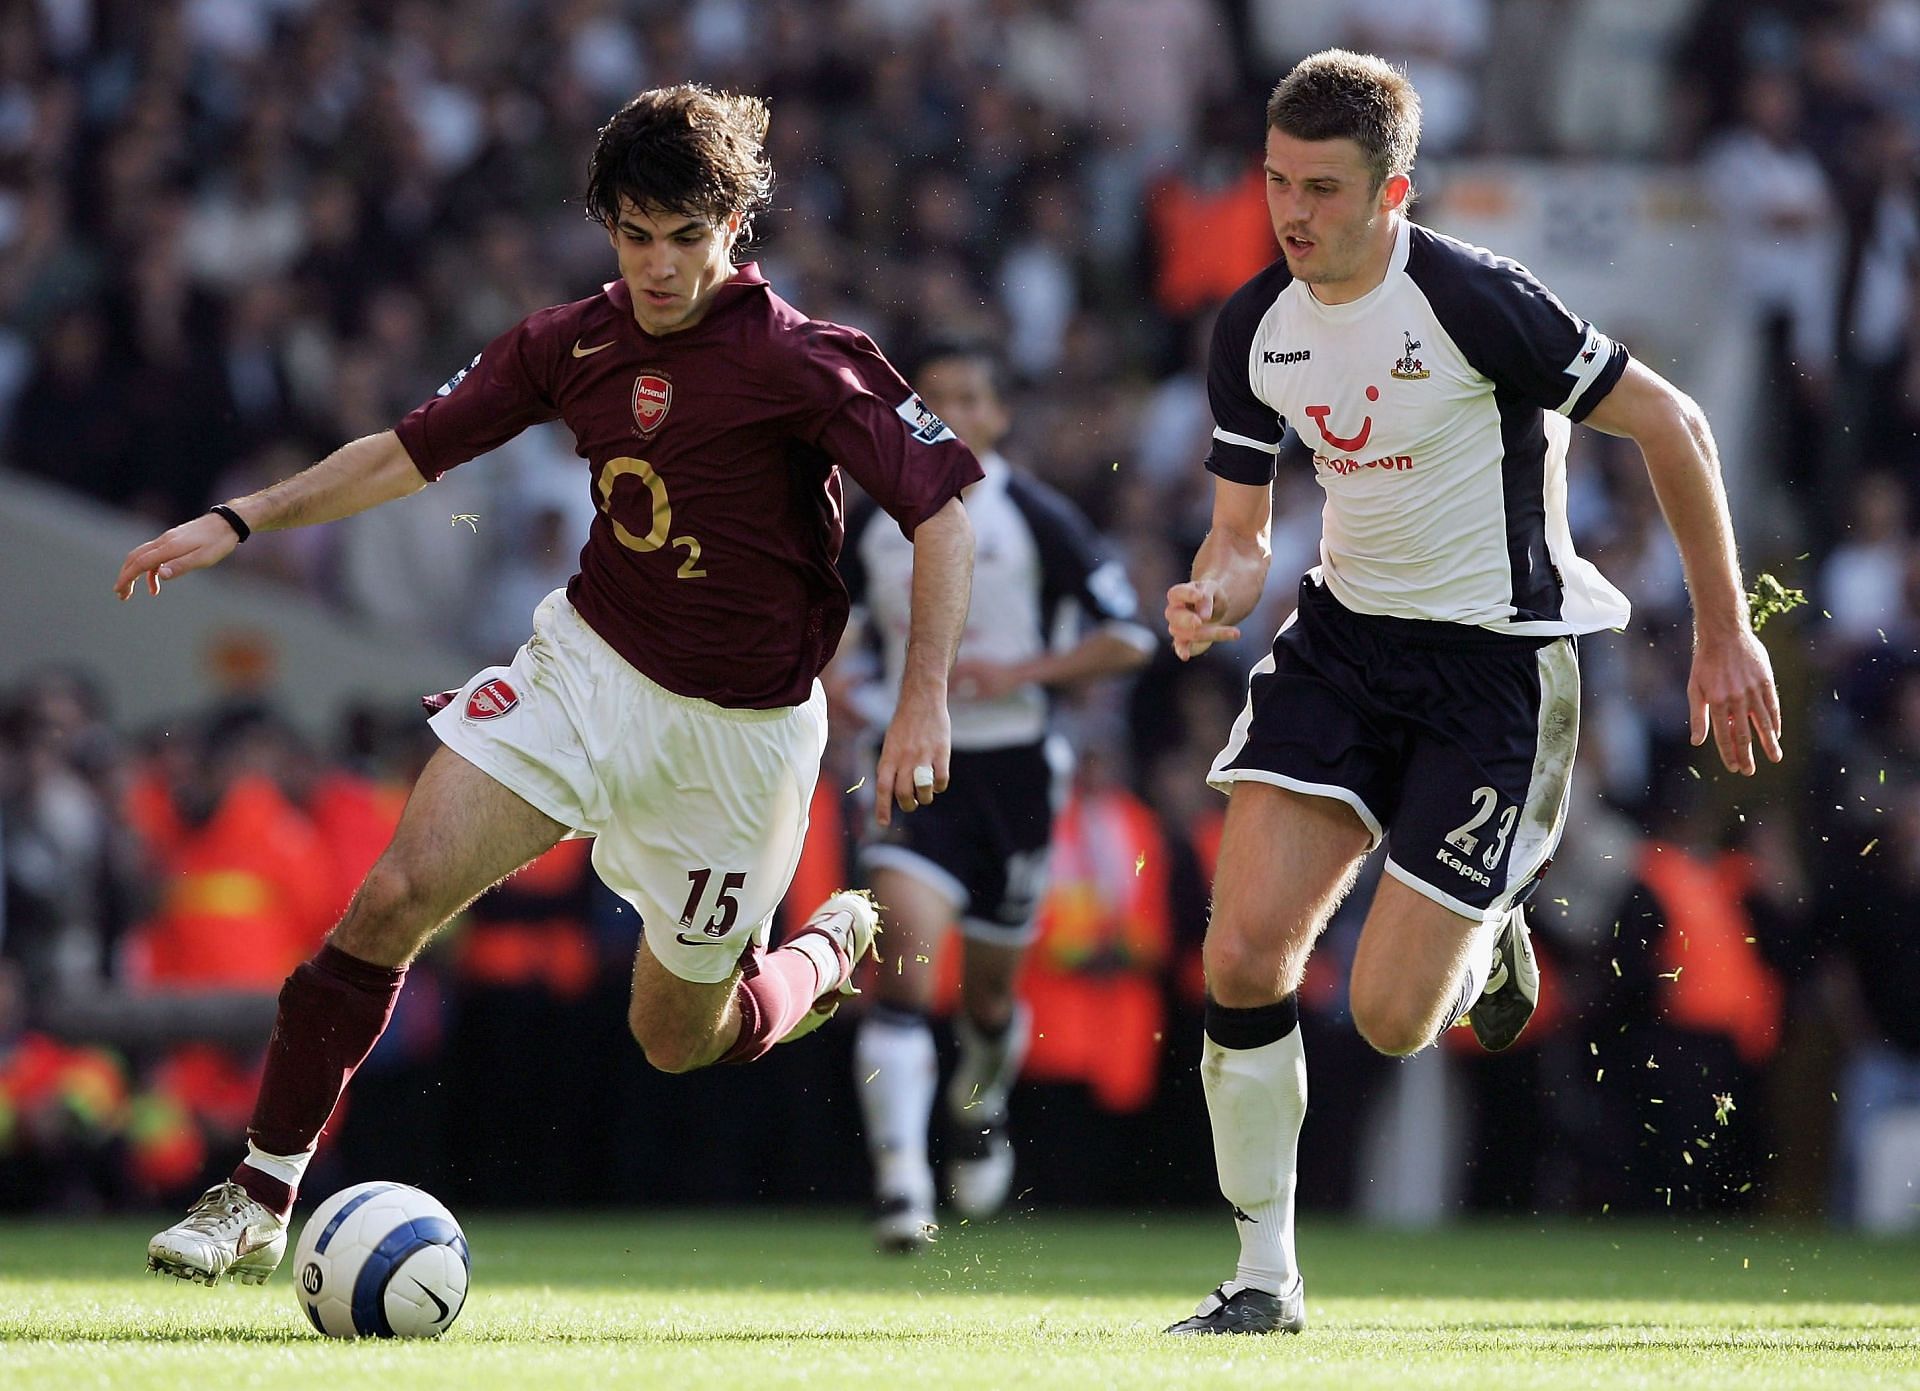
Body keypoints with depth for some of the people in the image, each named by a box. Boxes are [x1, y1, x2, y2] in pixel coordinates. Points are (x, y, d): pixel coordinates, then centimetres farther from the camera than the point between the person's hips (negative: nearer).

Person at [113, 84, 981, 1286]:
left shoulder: (802, 364, -17)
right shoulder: (576, 343, -2)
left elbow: (942, 518, -15)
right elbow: (410, 453, 9)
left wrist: (925, 705, -22)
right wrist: (242, 520, 2)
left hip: (736, 726, -3)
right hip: (588, 667, 4)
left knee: (679, 1040, 8)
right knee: (400, 891, -17)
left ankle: (837, 949, 42)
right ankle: (259, 1202, -11)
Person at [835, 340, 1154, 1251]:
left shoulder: (1035, 519, -5)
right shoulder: (875, 521, 4)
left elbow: (1127, 638, -4)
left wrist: (1019, 671, -16)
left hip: (1013, 767, -1)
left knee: (990, 986, 12)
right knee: (905, 946, -21)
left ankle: (980, 1107, 47)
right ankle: (899, 1178, -25)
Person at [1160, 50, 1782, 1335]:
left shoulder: (1475, 301, -20)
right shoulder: (1254, 330, -1)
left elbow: (1671, 426, -11)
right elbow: (1242, 530, 9)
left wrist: (1725, 634, -8)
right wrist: (1211, 597, -16)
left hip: (1497, 661, -5)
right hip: (1344, 637, 5)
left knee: (1389, 1019, -10)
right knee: (1244, 953, -12)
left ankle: (1485, 932, 28)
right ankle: (1265, 1280, 3)